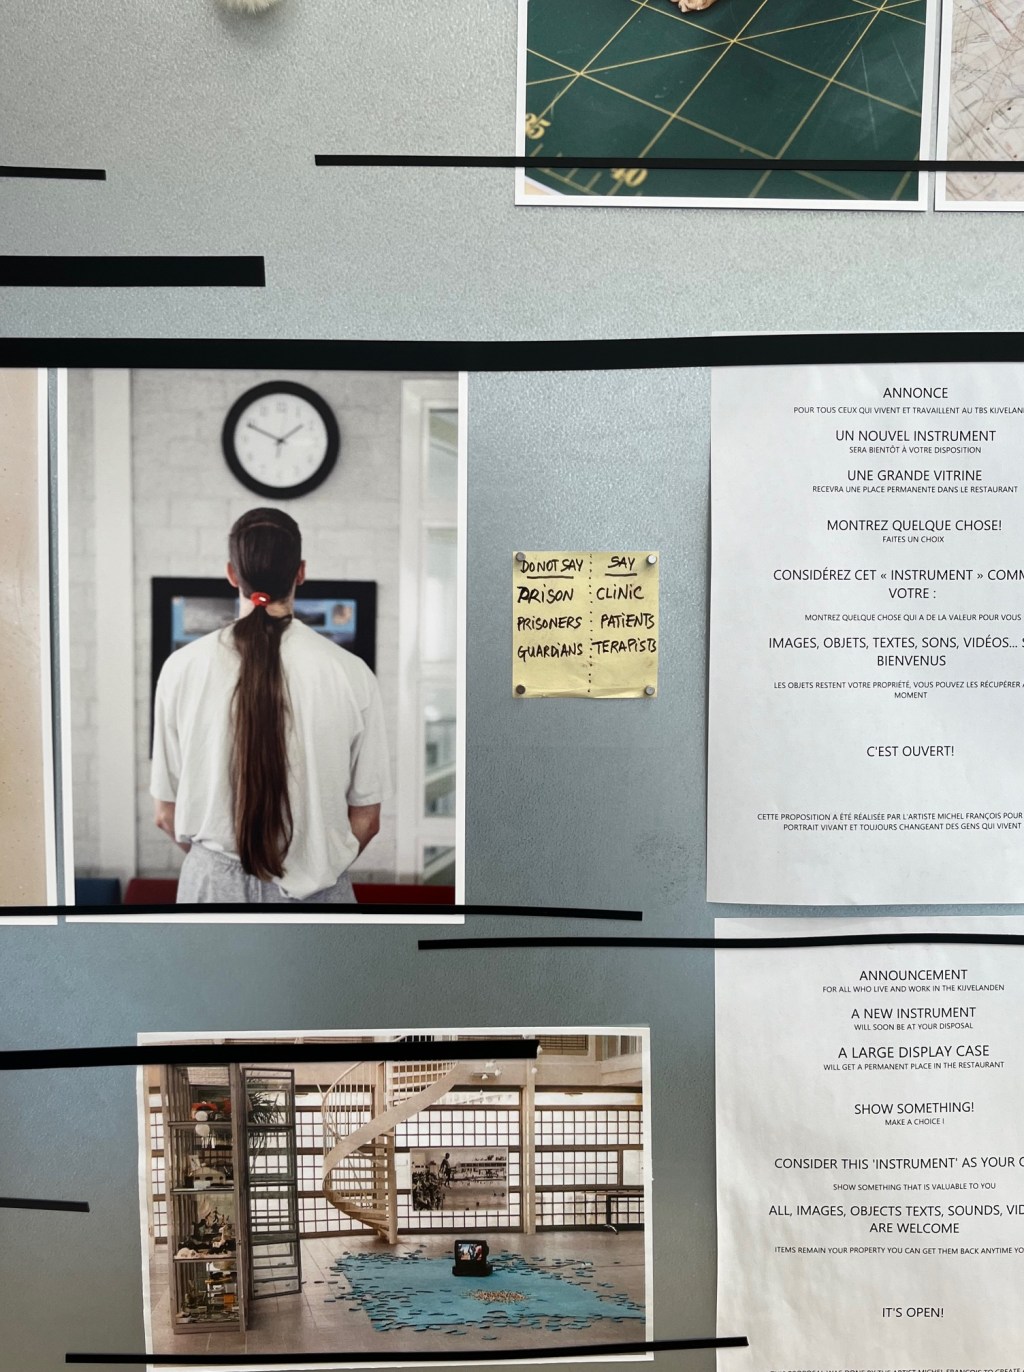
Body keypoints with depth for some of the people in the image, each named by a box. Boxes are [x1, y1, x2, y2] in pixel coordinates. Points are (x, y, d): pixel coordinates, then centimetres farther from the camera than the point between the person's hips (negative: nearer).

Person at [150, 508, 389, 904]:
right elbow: (365, 819, -4)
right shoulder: (351, 674, -11)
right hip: (314, 888, -1)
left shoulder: (183, 667, -9)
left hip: (214, 884, 1)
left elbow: (166, 813, 0)